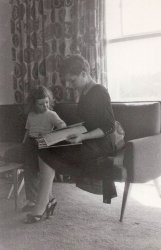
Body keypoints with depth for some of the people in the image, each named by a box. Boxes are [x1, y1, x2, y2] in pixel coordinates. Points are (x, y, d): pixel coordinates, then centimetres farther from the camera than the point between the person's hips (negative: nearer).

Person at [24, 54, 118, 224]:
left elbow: (109, 127, -16)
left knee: (47, 155, -18)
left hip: (98, 145, -9)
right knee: (44, 151, -6)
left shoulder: (100, 92, -13)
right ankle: (46, 200, -11)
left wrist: (82, 137, -25)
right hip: (86, 141, 9)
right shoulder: (84, 93, 14)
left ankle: (41, 208, -12)